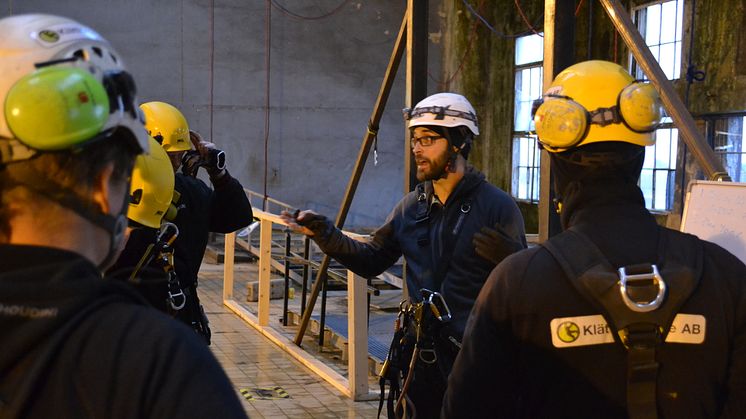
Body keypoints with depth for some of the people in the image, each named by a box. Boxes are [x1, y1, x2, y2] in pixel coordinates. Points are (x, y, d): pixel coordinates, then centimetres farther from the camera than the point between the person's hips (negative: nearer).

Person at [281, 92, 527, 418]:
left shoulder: (498, 207, -8)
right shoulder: (412, 205, 8)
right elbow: (372, 261, 10)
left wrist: (509, 256, -28)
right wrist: (326, 235, -3)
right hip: (420, 354, 5)